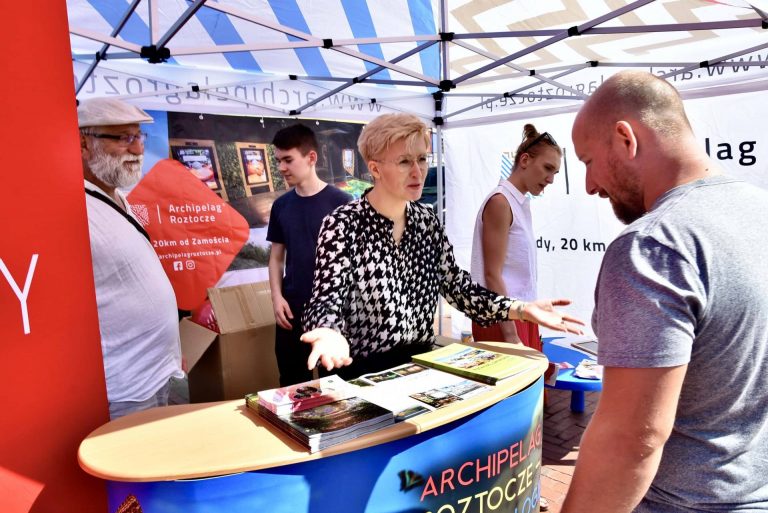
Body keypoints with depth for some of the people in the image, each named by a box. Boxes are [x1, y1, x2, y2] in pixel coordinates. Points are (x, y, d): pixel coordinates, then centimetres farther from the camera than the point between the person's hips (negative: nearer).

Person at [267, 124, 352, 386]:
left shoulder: (340, 202, -7)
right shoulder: (281, 206, 6)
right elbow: (277, 256, 11)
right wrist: (277, 297, -1)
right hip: (292, 309, 4)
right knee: (291, 383, 13)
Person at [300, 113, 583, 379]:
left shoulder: (427, 219, 3)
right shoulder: (343, 223, -14)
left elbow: (456, 285, 5)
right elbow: (327, 298, -20)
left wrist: (522, 309, -7)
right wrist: (330, 334, -44)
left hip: (421, 363, 5)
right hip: (362, 372, -4)